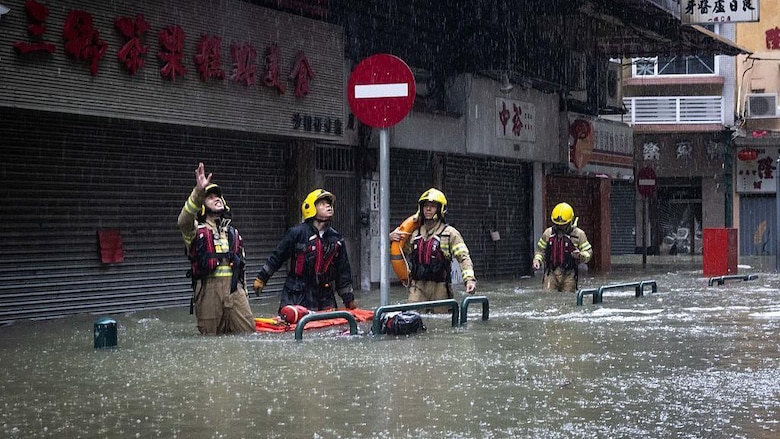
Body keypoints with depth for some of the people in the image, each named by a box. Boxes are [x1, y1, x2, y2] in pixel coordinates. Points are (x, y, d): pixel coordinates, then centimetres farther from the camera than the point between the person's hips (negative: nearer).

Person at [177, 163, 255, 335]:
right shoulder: (197, 230, 7)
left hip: (234, 287, 4)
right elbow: (184, 221, -19)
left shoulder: (233, 232, 25)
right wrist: (198, 192, -33)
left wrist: (244, 294, 19)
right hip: (209, 287, -4)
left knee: (248, 331, -7)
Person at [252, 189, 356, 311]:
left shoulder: (336, 239, 8)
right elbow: (277, 256, 3)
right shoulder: (297, 233, -6)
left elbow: (343, 271, 15)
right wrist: (261, 279, 8)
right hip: (298, 296, -4)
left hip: (324, 296, 4)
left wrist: (349, 299, 17)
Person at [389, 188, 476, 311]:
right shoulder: (414, 233, 15)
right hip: (417, 288, 3)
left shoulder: (449, 233, 0)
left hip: (440, 288, -3)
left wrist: (469, 279, -23)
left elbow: (463, 257, -8)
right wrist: (391, 238, 8)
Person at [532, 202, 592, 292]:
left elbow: (588, 252, 1)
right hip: (552, 274, 1)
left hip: (569, 275, -1)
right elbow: (540, 249, 19)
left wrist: (580, 255, -22)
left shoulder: (578, 234, 0)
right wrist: (537, 260, -1)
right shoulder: (548, 233, 8)